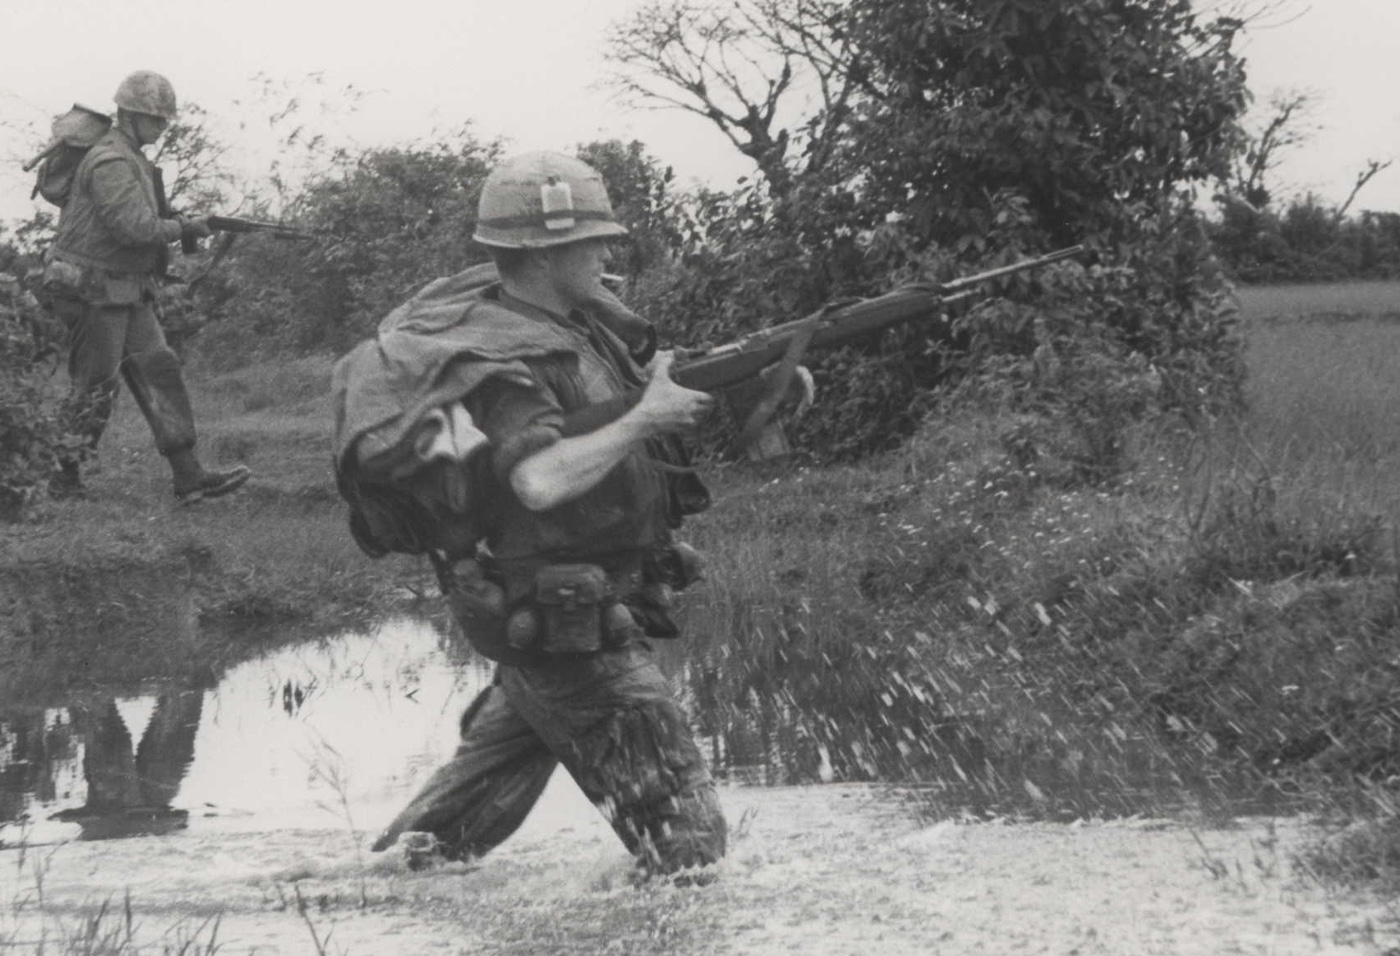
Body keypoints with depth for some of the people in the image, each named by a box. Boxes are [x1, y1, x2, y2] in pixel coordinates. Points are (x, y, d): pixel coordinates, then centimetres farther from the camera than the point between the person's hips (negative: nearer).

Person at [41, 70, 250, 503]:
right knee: (95, 389, -3)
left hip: (127, 293, 10)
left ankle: (189, 476, 3)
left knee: (159, 372, 5)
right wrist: (183, 228, -12)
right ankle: (64, 479, 9)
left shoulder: (132, 160, 15)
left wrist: (173, 221, 4)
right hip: (94, 292, -10)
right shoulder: (111, 162, -18)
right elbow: (135, 227, -26)